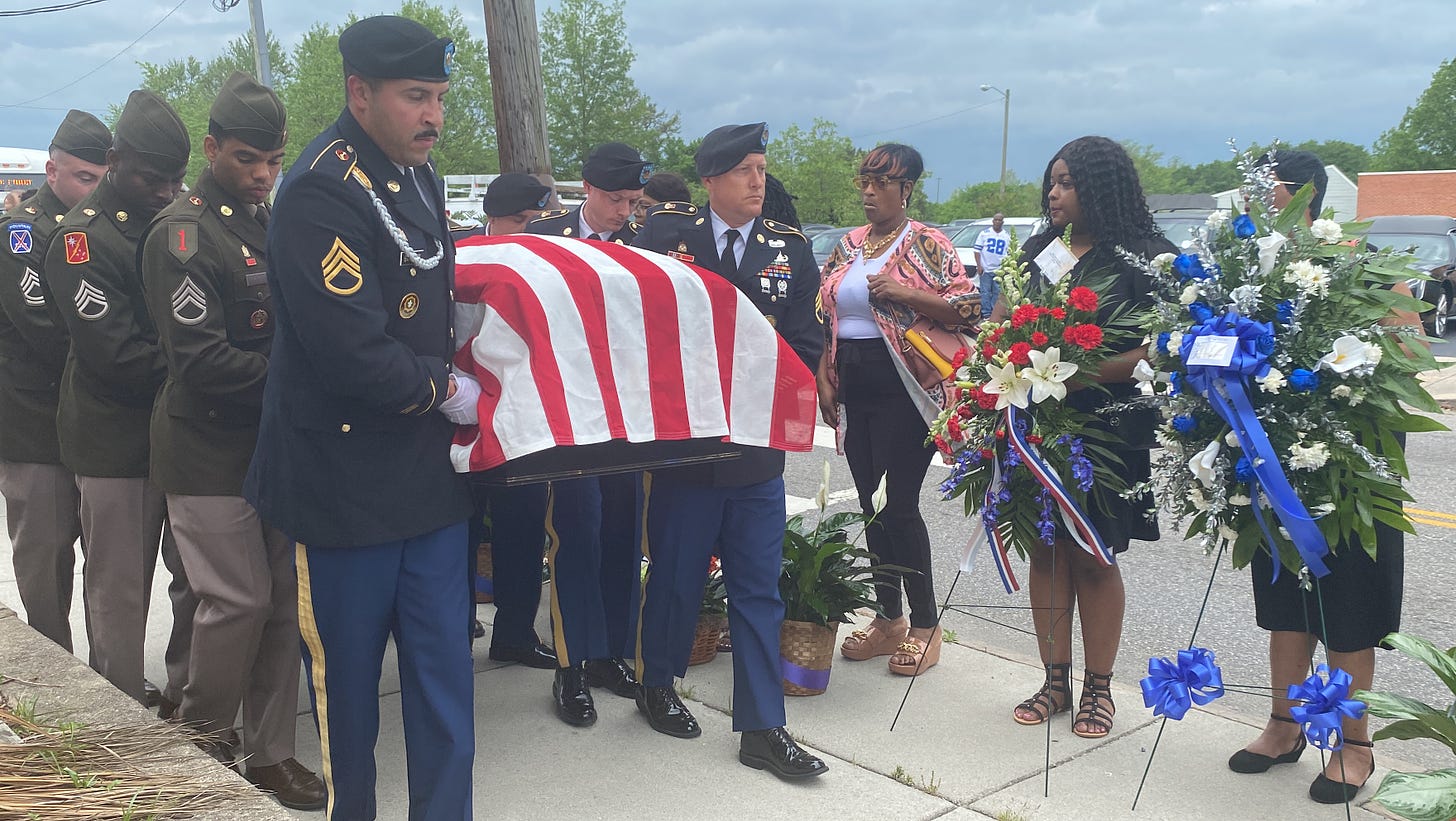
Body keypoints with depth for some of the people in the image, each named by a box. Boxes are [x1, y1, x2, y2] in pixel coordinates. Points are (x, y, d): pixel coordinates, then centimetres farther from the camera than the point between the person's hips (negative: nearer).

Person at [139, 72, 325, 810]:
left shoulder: (270, 226, 12)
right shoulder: (182, 232, -12)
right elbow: (202, 360, -19)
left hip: (271, 444, 7)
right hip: (209, 452, -7)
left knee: (281, 598, 8)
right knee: (238, 600, -4)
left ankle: (270, 752, 20)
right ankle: (198, 748, 19)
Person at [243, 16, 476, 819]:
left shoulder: (416, 175, 9)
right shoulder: (322, 193, -18)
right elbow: (354, 356, -25)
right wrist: (446, 390, -10)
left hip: (428, 474, 7)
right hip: (347, 484, -7)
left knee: (443, 673, 11)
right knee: (345, 677, 9)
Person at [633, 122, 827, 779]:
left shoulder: (790, 250, 6)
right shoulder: (667, 231, -1)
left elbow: (806, 346, 5)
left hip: (757, 448, 3)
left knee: (758, 590, 6)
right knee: (675, 575, 10)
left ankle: (762, 730, 14)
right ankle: (657, 687, 34)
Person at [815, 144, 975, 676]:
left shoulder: (927, 244, -4)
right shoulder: (847, 246, 14)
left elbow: (967, 307, -10)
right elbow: (822, 318, 16)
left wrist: (903, 292, -20)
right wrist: (823, 379, 7)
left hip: (905, 390, -6)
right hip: (854, 388, 6)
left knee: (899, 504, -6)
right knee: (871, 503, 10)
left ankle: (926, 626, 9)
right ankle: (888, 619, 22)